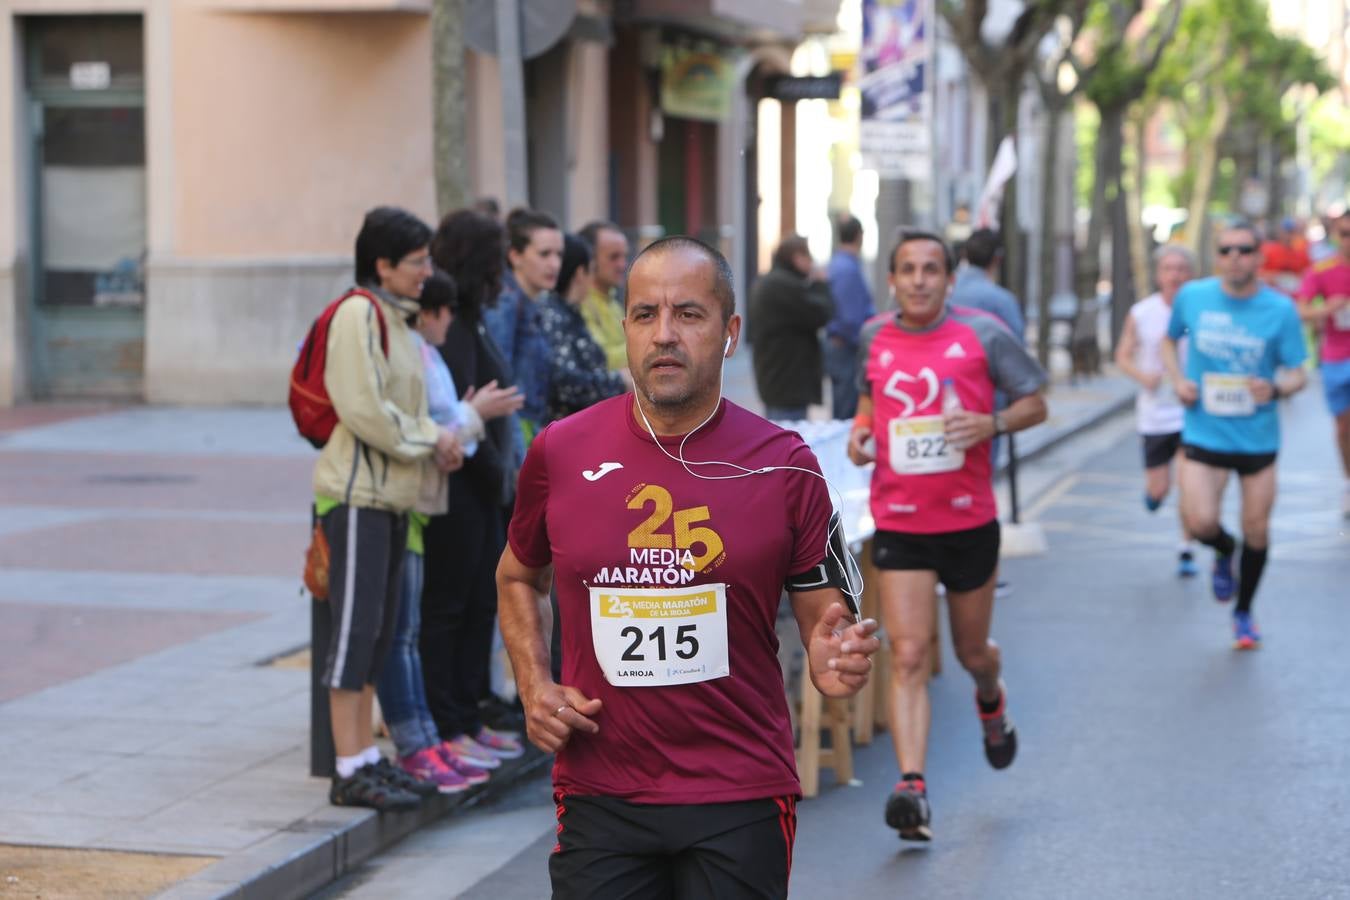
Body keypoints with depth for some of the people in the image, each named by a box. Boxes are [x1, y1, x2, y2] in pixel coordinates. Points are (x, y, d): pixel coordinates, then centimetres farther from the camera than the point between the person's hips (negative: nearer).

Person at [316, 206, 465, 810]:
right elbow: (364, 410, -20)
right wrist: (430, 440, -10)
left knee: (378, 629, 13)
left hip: (391, 494, 10)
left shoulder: (392, 318, 18)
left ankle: (366, 758, 20)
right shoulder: (359, 314, -13)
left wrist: (438, 438, 1)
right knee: (356, 625, -8)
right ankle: (350, 771, -5)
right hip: (358, 493, -10)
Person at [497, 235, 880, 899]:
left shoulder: (784, 464, -3)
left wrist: (834, 661, -19)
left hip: (741, 798, -1)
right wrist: (534, 687, 4)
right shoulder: (560, 452, 1)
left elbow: (821, 615, 4)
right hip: (598, 793, 1)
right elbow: (518, 576, 19)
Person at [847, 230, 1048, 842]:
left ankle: (991, 701, 53)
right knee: (908, 657, -12)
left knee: (971, 652, 16)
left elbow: (1035, 405, 2)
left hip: (970, 520, 0)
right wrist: (859, 431, 0)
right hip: (899, 524, 0)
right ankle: (912, 790, -16)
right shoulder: (874, 338, 3)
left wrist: (993, 424, -18)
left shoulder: (983, 334, -5)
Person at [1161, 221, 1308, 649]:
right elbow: (1169, 340, 16)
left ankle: (1243, 613, 33)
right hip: (1204, 433, 0)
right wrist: (1178, 380, -3)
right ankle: (1224, 551, 23)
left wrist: (1276, 388, -26)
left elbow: (1297, 374, -3)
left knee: (1256, 530, 8)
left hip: (1258, 435, 0)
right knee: (1200, 522, -17)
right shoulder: (1192, 297, -4)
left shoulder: (1280, 309, -7)